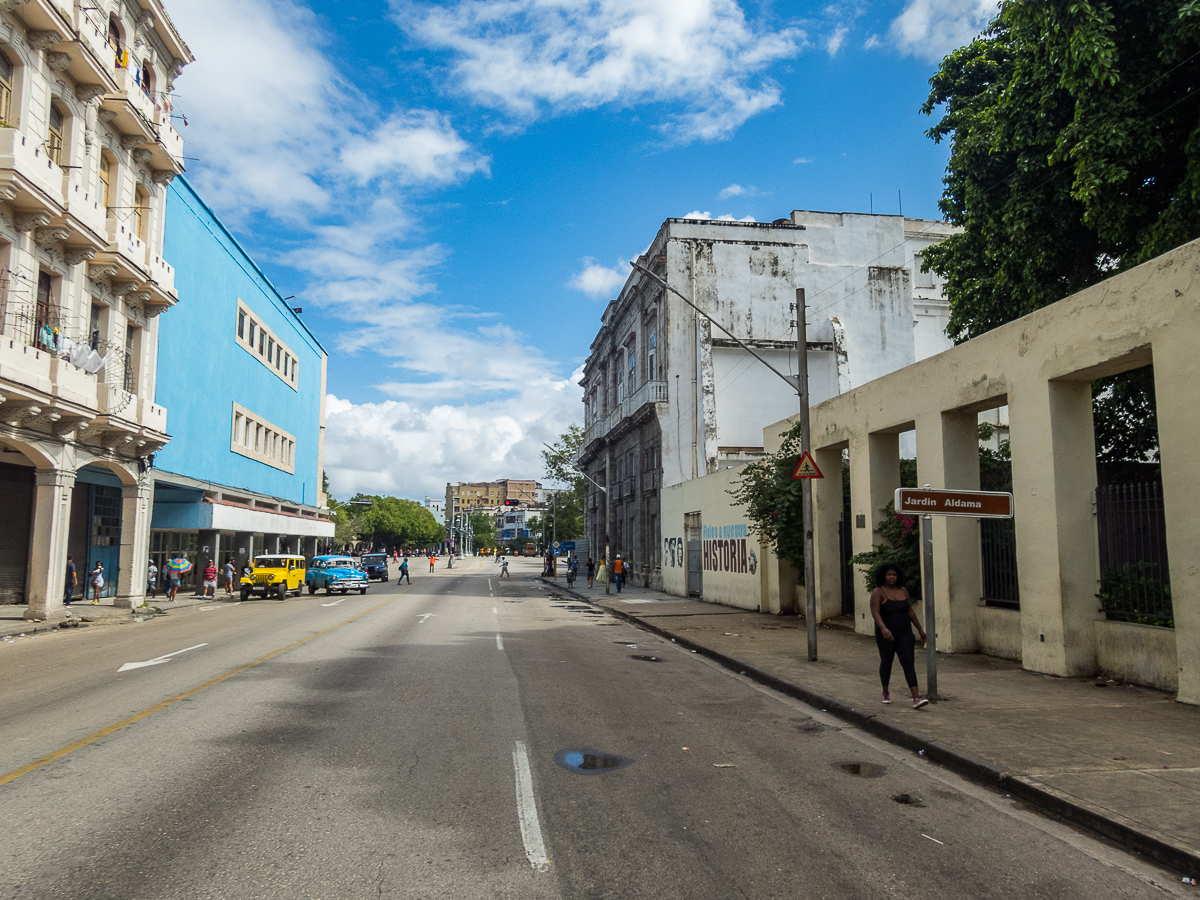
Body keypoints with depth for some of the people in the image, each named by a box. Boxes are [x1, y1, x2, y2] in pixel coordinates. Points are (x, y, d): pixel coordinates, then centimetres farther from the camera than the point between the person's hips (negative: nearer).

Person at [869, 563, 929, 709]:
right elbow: (875, 613, -24)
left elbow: (910, 611, 12)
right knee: (886, 662, 13)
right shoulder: (878, 592, -13)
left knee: (908, 663, -9)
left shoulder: (903, 590, 4)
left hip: (904, 633, 3)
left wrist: (920, 630, 15)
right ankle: (885, 693, 34)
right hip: (886, 634, -3)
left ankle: (916, 698, -16)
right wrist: (883, 628, -40)